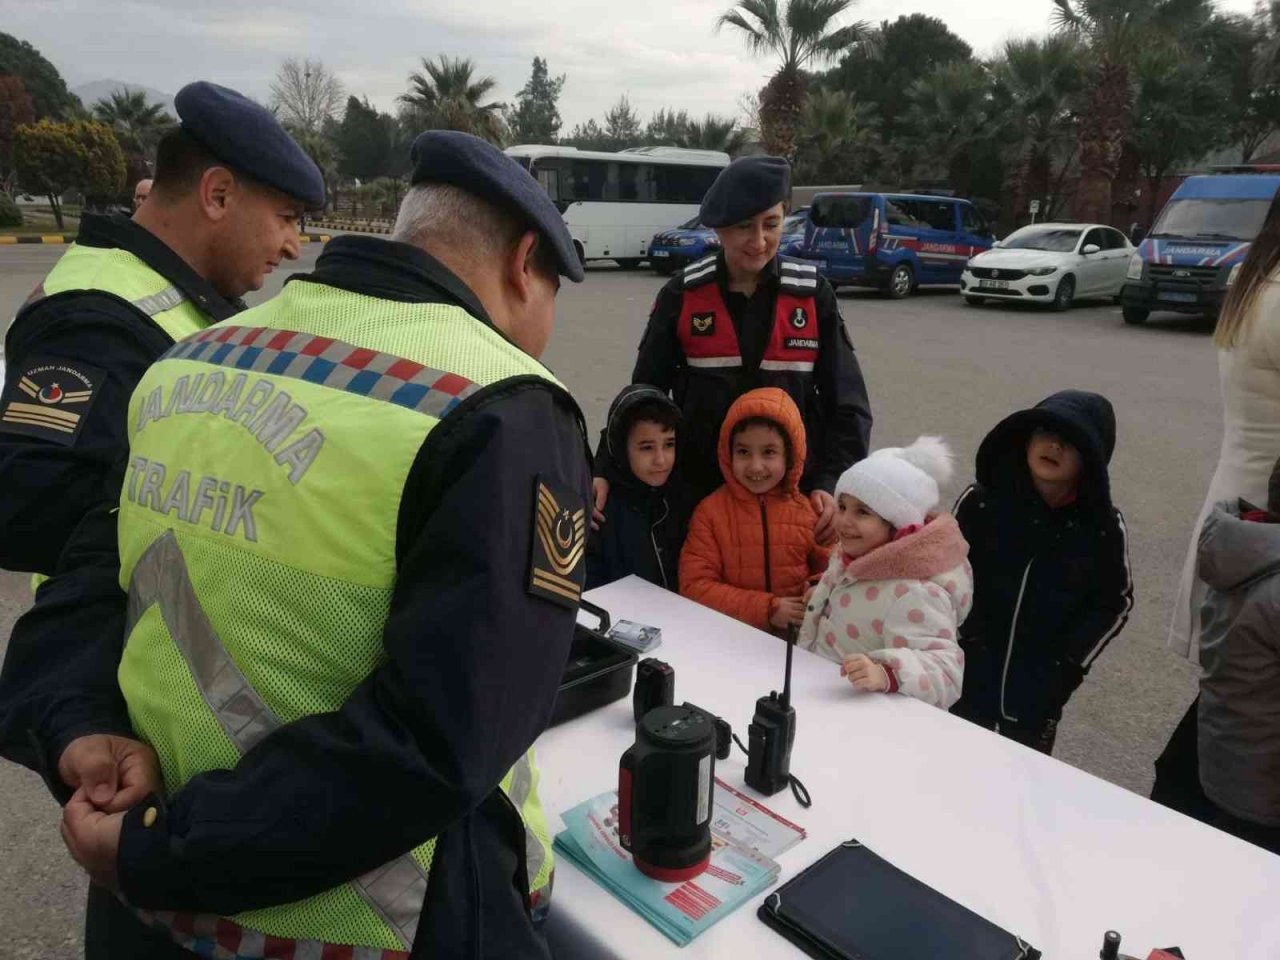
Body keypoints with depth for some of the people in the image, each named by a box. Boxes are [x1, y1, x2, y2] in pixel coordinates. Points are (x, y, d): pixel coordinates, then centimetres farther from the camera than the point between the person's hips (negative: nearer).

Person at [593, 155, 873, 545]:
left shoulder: (813, 294, -2)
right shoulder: (683, 295, -3)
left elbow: (846, 401, 1)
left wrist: (831, 483, -12)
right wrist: (607, 470, -8)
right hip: (702, 490, 0)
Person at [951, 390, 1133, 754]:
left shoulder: (1104, 527, -9)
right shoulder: (981, 501, -10)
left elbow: (1114, 602, 2)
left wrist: (1071, 665, -4)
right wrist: (959, 640, -7)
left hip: (1040, 687, 0)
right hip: (968, 676, 0)